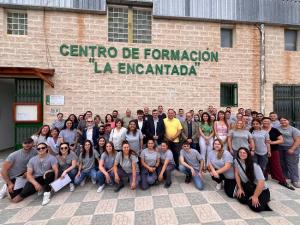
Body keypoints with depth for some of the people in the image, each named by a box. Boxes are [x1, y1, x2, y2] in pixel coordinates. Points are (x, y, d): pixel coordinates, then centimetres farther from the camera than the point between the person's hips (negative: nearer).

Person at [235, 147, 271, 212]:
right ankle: (250, 199, 12)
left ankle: (261, 201, 11)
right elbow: (236, 173, -4)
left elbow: (261, 182, -26)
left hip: (262, 190, -4)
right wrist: (240, 188, -6)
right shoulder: (236, 161, -9)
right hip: (248, 188, 4)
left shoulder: (255, 166, -21)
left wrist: (255, 196, -27)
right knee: (241, 198, -20)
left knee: (256, 207, -23)